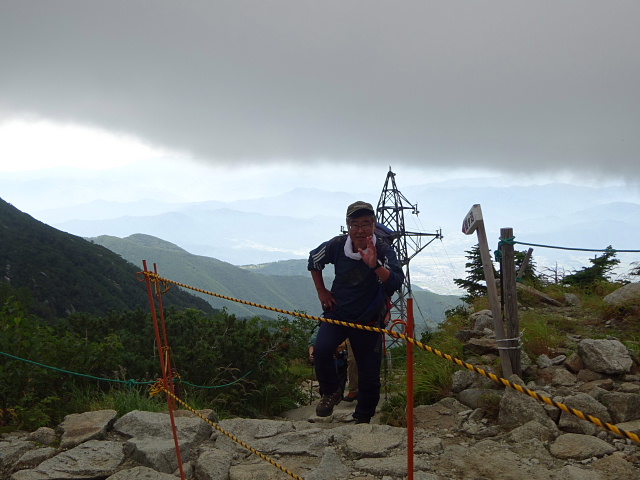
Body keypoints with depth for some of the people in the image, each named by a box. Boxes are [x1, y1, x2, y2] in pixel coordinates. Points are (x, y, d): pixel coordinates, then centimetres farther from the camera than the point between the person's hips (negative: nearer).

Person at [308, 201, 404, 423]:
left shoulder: (384, 250, -17)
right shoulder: (336, 245, -10)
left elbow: (396, 282, -34)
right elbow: (314, 261, 12)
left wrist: (374, 265, -49)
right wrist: (321, 292, 6)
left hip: (368, 319, -1)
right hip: (337, 312, 1)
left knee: (369, 374, 2)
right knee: (321, 349, -26)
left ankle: (363, 418, 28)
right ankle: (331, 392, 2)